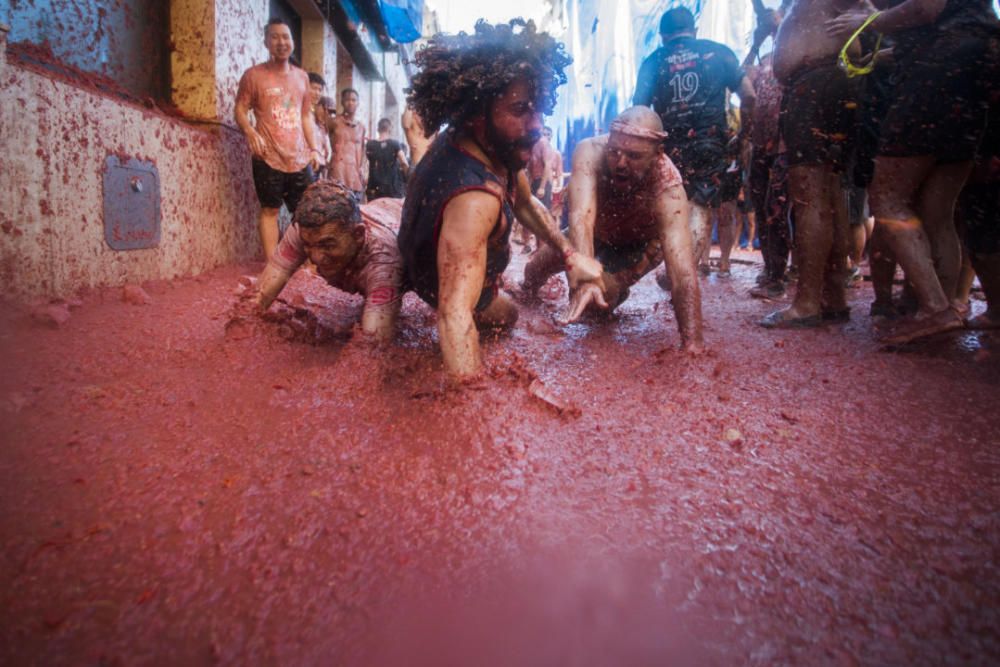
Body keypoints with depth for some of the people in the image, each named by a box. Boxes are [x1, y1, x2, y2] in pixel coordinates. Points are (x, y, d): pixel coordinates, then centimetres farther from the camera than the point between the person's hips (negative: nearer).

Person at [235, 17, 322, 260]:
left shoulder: (302, 76, 13)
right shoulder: (253, 75, -1)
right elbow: (241, 110, -1)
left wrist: (314, 148, 10)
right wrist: (251, 133, -21)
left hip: (300, 158, 4)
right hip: (269, 157, -4)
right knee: (269, 210, 0)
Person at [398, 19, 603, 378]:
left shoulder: (494, 145, -21)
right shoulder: (474, 198, -49)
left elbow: (525, 202, -1)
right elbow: (455, 314, -59)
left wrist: (571, 255, -10)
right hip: (444, 287, -7)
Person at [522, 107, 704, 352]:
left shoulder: (668, 188, -41)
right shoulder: (590, 152, -38)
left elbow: (683, 270, -49)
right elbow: (581, 215, -50)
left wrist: (692, 345, -57)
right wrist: (585, 274, -68)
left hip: (639, 242, -2)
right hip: (595, 230, 2)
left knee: (601, 292, -23)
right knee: (537, 267, 2)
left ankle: (619, 290, 16)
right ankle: (528, 288, 42)